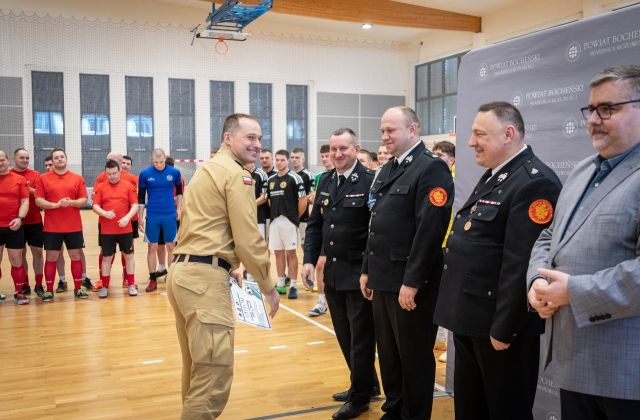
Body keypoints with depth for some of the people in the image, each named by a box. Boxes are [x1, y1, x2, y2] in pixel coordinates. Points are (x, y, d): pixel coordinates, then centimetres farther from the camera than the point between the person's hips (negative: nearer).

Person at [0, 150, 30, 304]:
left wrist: (20, 218, -15)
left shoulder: (19, 179, 2)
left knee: (16, 261, 5)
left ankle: (19, 293, 13)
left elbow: (25, 201, -1)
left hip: (14, 227, -1)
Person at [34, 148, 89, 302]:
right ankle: (49, 290, 12)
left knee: (76, 256, 6)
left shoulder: (77, 178, 5)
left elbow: (84, 200, 2)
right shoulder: (43, 178, 2)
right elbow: (38, 201, -3)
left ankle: (78, 288, 15)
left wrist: (71, 202, -17)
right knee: (51, 257, 4)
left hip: (74, 226, 1)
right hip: (51, 227, -1)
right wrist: (55, 205, -18)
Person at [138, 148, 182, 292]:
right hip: (152, 217, 0)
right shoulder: (145, 174, -2)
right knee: (152, 248, 5)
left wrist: (178, 209, 6)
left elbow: (179, 192, 13)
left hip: (170, 216, 0)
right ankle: (153, 280, 14)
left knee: (171, 247, 6)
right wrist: (140, 218, 2)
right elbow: (141, 197, 4)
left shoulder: (174, 172, -2)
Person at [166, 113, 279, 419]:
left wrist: (226, 267, 25)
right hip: (204, 278, -10)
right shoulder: (236, 174, -9)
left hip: (183, 271, 10)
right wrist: (268, 286, -2)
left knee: (198, 368, 21)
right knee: (215, 374, -5)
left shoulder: (208, 169, 21)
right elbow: (249, 240, -14)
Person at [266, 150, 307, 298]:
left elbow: (303, 201, -8)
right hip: (274, 221, 6)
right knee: (278, 253, 10)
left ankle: (293, 286, 5)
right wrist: (275, 213, 13)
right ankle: (280, 284, 18)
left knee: (291, 253, -2)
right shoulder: (271, 180, 11)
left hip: (289, 221, -6)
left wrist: (296, 217, -1)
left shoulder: (295, 178, -7)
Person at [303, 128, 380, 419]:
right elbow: (315, 224, 11)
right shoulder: (325, 181, 8)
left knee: (361, 338, 8)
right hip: (332, 272, 7)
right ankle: (368, 383, 37)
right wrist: (310, 259, 2)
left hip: (359, 274, -7)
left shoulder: (369, 182, -12)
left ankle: (360, 396, 25)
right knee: (344, 336, 18)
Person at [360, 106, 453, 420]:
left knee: (414, 356, 7)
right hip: (382, 278, 8)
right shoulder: (386, 171, 15)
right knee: (387, 353, 18)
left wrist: (411, 282, -21)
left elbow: (430, 230, -20)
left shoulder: (432, 168, -12)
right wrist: (367, 270, 15)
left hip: (410, 282, -8)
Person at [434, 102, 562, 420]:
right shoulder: (493, 176, 14)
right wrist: (460, 313, 16)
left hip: (499, 324, -9)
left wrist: (503, 328, -21)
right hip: (471, 319, 10)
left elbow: (521, 264, -24)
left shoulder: (534, 182, -19)